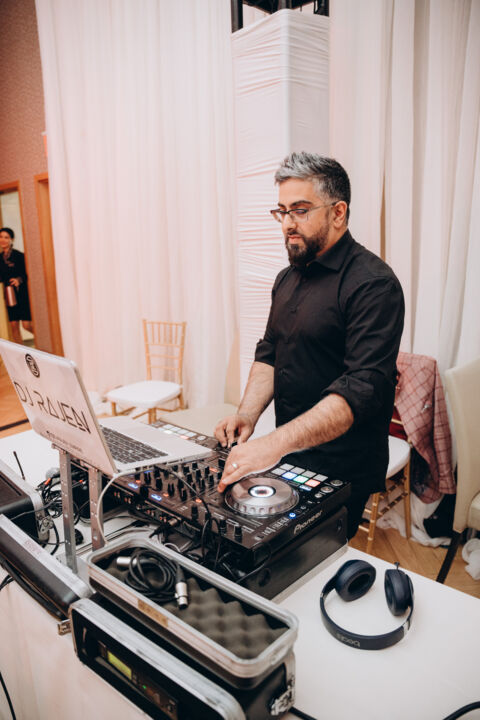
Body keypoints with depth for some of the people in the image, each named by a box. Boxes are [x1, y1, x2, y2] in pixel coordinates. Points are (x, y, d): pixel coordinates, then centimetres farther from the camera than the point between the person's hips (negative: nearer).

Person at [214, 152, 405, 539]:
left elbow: (363, 388, -26)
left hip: (341, 470, -7)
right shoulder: (288, 278, 10)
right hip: (288, 456, 7)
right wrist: (248, 413, -2)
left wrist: (277, 442, -33)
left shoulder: (373, 283, -17)